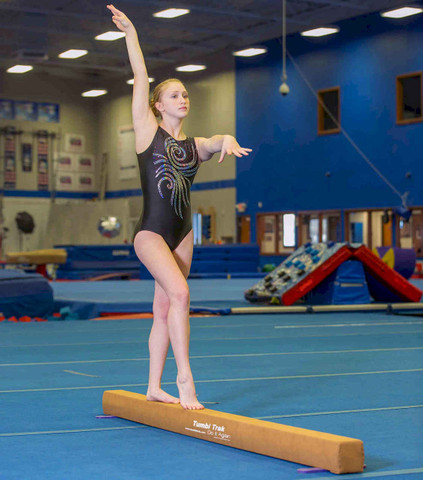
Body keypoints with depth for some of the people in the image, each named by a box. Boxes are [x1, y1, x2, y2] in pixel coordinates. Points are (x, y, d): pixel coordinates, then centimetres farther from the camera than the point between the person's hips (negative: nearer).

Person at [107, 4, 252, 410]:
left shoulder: (194, 145, 9)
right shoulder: (147, 130, 0)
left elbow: (216, 144, -12)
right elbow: (140, 79, -4)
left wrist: (226, 139, -34)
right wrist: (131, 35, -5)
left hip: (182, 234, 5)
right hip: (151, 232, -5)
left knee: (164, 310, 9)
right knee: (179, 292, -24)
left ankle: (154, 388, 17)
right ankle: (184, 378, -19)